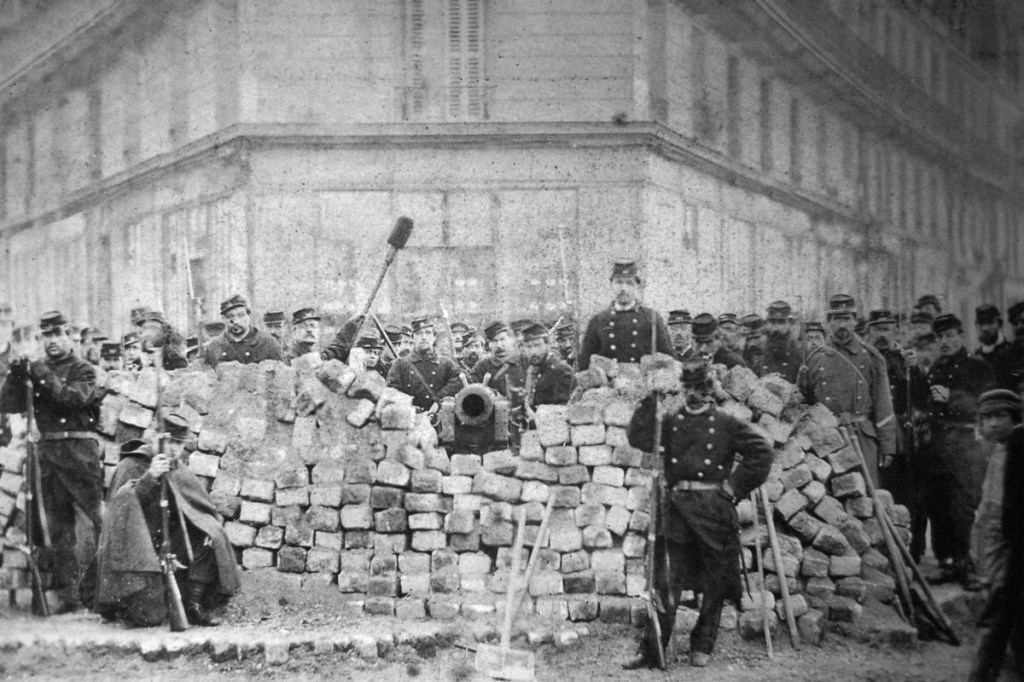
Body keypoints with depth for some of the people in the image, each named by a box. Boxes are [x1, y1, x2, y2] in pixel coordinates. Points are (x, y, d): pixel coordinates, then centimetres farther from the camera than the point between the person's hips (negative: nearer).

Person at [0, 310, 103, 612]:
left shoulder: (84, 370, 3)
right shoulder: (36, 371, 15)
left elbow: (74, 397, -16)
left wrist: (43, 372, -17)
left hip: (79, 450, -4)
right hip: (47, 452, 5)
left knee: (100, 518, -8)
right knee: (59, 526, 6)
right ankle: (68, 594, 10)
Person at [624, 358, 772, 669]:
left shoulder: (726, 423, 4)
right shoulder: (670, 420, 10)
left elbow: (762, 453, 1)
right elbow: (639, 439, -3)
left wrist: (735, 487, -4)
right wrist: (650, 402, -11)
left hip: (714, 507, -1)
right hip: (678, 507, 1)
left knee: (714, 583, 6)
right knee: (668, 580, -3)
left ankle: (702, 646, 21)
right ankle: (652, 651, -1)